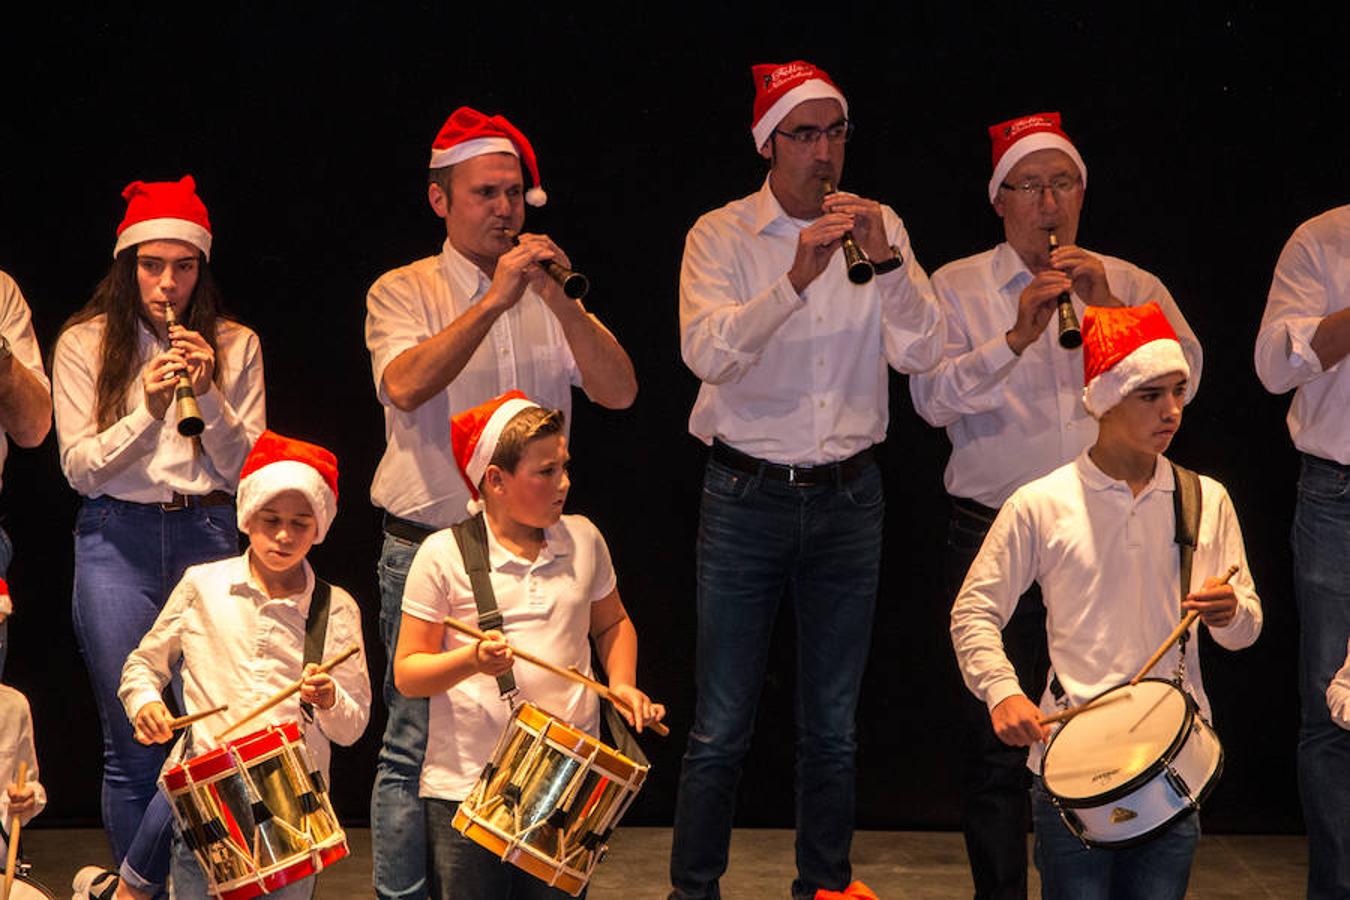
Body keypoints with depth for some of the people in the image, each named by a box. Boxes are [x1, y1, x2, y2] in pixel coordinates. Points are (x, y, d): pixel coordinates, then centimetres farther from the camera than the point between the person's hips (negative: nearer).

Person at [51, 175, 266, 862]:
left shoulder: (234, 346, 7)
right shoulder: (84, 343, 4)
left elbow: (247, 469, 3)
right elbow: (79, 467, -3)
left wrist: (209, 396, -11)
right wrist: (145, 411, -17)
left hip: (210, 537, 1)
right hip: (117, 540, -1)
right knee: (133, 749, -1)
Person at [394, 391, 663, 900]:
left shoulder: (583, 540, 5)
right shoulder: (444, 556, -6)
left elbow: (611, 624, 22)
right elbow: (407, 675, -5)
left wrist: (622, 684, 4)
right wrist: (473, 660, -23)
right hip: (467, 787, -3)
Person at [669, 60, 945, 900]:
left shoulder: (878, 228, 4)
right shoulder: (722, 235, -4)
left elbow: (922, 351, -5)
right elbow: (706, 350, -19)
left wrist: (886, 261, -21)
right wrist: (795, 279, -32)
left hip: (848, 494, 3)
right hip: (747, 493, -2)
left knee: (834, 726, 11)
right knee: (723, 726, 0)